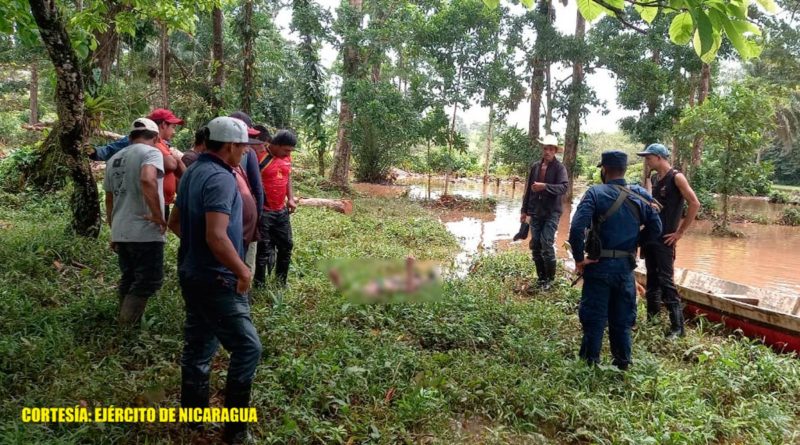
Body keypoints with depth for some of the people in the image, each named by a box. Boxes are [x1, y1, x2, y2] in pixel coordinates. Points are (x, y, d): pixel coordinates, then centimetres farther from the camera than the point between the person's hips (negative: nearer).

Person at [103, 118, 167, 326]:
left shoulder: (114, 159, 18)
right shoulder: (151, 152, -7)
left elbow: (109, 199, 23)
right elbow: (147, 180, -28)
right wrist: (158, 216, -21)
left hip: (120, 232, 8)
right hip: (145, 232, -8)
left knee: (128, 280, 19)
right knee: (149, 281, 0)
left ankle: (125, 326, 27)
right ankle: (128, 327, -3)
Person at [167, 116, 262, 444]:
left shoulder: (193, 172, 10)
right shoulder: (220, 178, -21)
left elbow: (176, 223, 20)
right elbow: (217, 237, -30)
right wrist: (243, 271, -18)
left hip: (192, 273, 10)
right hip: (215, 279, -10)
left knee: (198, 343, 19)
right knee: (247, 347, -3)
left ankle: (193, 412, 32)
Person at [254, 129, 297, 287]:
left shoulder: (287, 157, 6)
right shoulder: (259, 157, -16)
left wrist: (291, 199, 6)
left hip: (282, 211, 7)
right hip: (264, 212, -7)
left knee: (286, 245, 14)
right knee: (264, 249, -1)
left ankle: (281, 281, 30)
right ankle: (259, 284, 13)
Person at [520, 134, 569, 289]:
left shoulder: (559, 168, -6)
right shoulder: (535, 167, 8)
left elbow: (564, 187, -19)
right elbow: (528, 189, 13)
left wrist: (545, 186, -30)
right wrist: (524, 210, 12)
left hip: (551, 212, -5)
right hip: (536, 212, 5)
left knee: (546, 244, -11)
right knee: (535, 245, 6)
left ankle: (550, 277, 6)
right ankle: (541, 276, 20)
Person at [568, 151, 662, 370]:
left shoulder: (596, 193, -13)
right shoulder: (640, 195, 0)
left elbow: (577, 228, -23)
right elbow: (655, 229, 4)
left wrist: (579, 258, -13)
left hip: (599, 266, -4)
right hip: (626, 267, 4)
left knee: (594, 319, 7)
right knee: (622, 320, 16)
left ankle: (589, 365, 14)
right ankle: (623, 365, 25)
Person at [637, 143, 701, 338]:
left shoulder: (676, 177, -11)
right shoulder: (654, 178, 13)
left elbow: (695, 204, -16)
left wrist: (680, 232, -14)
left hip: (665, 238, -8)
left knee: (666, 281, -10)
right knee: (652, 279, 14)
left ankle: (677, 326, -5)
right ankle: (651, 318, 23)